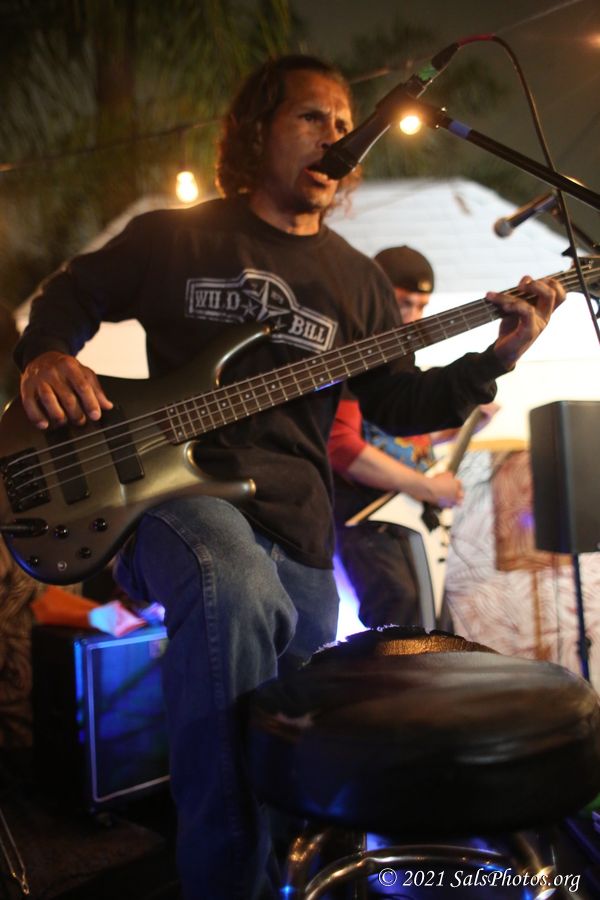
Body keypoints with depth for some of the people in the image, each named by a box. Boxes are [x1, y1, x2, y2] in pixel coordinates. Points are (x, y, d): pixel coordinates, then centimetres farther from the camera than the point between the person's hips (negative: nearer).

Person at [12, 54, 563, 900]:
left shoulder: (358, 281, 13)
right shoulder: (172, 237, 6)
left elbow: (401, 404, 12)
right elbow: (68, 295, 16)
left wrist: (492, 361, -4)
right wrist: (45, 356, -7)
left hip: (296, 522, 4)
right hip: (178, 490, -4)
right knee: (234, 587, -40)